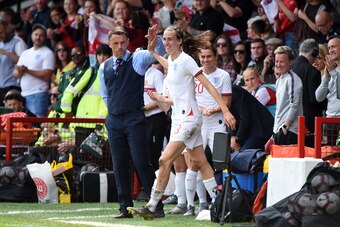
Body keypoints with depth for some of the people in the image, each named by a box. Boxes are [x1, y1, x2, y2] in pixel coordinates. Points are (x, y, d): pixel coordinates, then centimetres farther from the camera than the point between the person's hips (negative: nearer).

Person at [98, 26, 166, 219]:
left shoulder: (137, 59, 0)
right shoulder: (104, 67, 13)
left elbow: (159, 51, -16)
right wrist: (114, 111, 15)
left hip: (134, 119, -5)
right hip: (113, 120, 5)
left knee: (141, 162, -10)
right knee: (120, 165, 4)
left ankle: (157, 206, -7)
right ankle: (125, 208, 8)